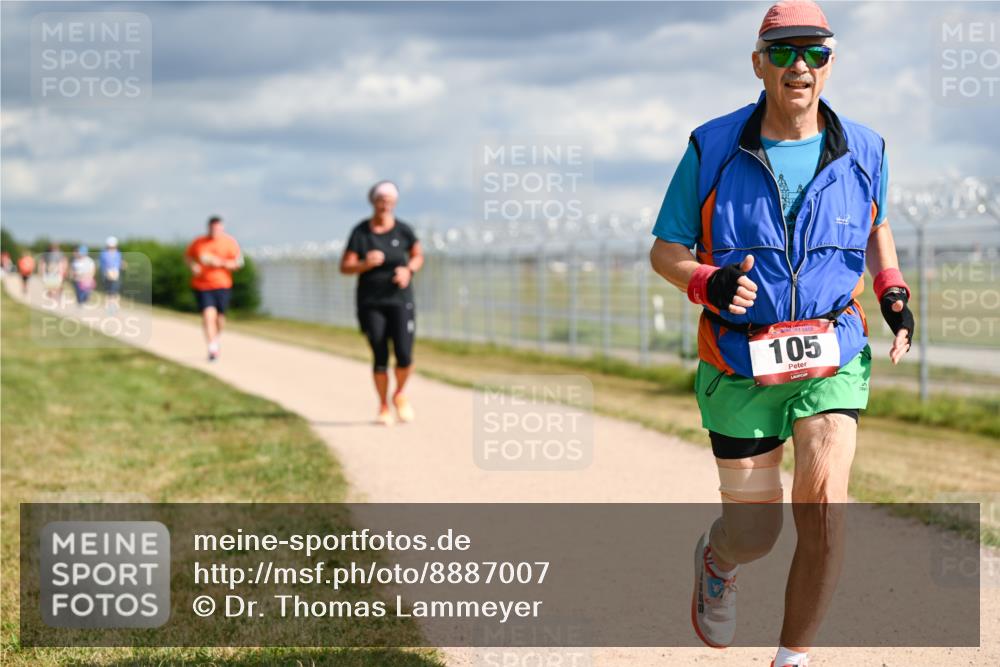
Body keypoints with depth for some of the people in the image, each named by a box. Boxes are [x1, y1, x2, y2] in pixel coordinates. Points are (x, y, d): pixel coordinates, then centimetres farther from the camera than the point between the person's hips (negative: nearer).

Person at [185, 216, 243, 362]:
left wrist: (221, 263, -20)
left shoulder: (230, 242, -1)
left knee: (220, 316, 10)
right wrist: (193, 266, -3)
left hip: (222, 285, 1)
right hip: (202, 285, -1)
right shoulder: (198, 242, 2)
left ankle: (218, 337, 43)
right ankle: (212, 349, -15)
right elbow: (188, 256, 18)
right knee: (208, 315, -14)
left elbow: (238, 262, -4)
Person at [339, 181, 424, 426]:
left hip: (400, 300, 1)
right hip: (370, 303, 0)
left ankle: (400, 394, 19)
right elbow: (345, 267, -4)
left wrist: (409, 270, -7)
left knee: (404, 355, -10)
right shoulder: (360, 232, -5)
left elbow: (418, 255, 13)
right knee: (380, 357, -1)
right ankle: (383, 407, 16)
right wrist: (365, 264, -23)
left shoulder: (403, 230, -2)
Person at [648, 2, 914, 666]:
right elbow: (664, 251, 1)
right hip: (740, 366, -1)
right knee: (753, 535, 4)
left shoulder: (863, 151, 1)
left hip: (831, 360, 1)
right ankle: (718, 557, 44)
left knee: (822, 507, -19)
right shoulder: (713, 150, -6)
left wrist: (892, 289, 5)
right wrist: (708, 282, -21)